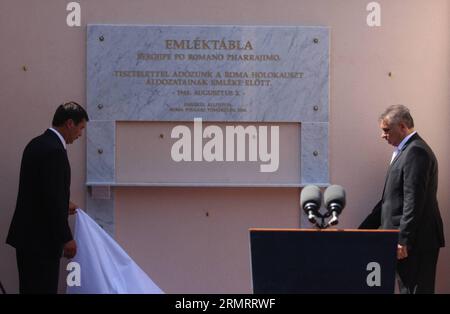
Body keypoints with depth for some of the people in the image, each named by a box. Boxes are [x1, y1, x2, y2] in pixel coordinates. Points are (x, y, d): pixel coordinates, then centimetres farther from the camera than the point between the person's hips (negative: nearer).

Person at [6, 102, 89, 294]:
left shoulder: (38, 143, 12)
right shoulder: (54, 150, -18)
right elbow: (53, 198, -22)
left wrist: (63, 205, 33)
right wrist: (67, 238, -17)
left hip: (29, 234, 10)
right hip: (40, 238, -10)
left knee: (31, 289, 13)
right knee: (43, 289, -6)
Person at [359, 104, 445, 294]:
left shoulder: (415, 152, -14)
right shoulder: (406, 150, 18)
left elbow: (414, 201, -21)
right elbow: (392, 198, 21)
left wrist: (403, 241, -22)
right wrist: (364, 229, 19)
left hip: (416, 241, -10)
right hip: (407, 238, 10)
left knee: (415, 289, -9)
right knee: (407, 288, 11)